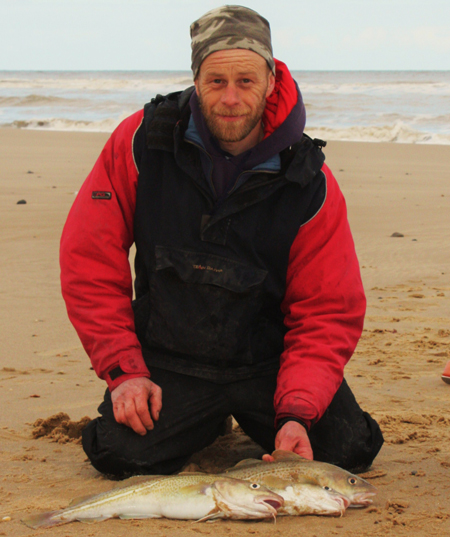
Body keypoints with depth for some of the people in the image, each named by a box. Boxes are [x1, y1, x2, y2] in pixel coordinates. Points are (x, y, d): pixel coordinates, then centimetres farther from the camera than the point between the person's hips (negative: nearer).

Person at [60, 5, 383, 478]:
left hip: (270, 361, 0)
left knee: (346, 451, -18)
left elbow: (328, 314, -7)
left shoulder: (311, 184, -11)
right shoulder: (140, 142, -10)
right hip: (168, 359, 0)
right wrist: (123, 368, -11)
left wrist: (298, 413, -22)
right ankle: (208, 423, 13)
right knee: (123, 453, -23)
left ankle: (256, 420, 17)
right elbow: (89, 258, -4)